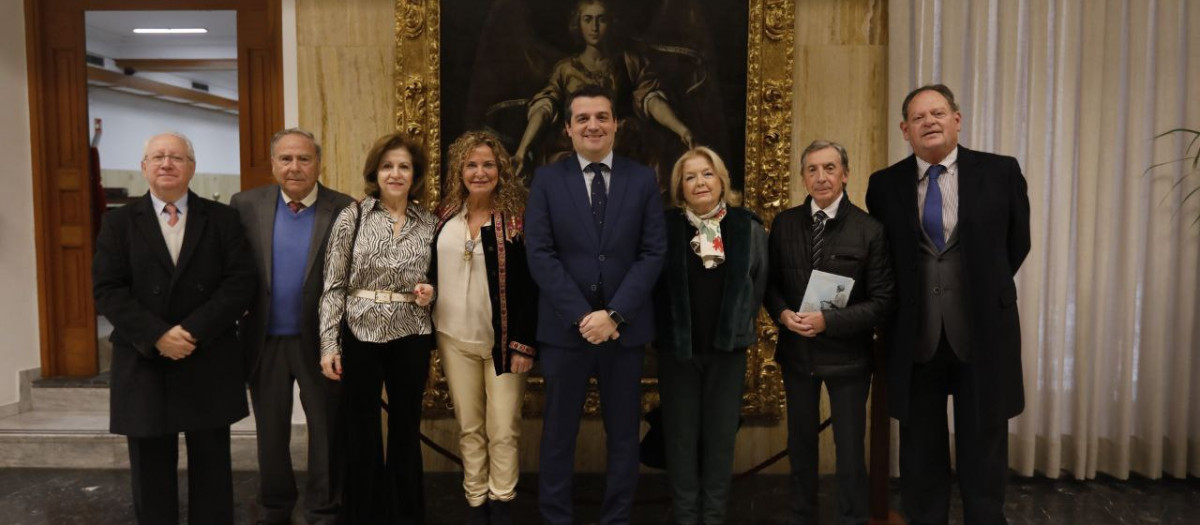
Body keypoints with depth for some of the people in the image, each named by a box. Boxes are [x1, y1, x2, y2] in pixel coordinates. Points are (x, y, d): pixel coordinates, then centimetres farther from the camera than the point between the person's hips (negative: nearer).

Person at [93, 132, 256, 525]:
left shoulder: (223, 218, 5)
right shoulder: (118, 222, 6)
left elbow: (241, 282, -5)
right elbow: (107, 290, -3)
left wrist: (194, 330, -15)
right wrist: (156, 335, -16)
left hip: (209, 364, 0)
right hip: (144, 364, 1)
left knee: (212, 469, 9)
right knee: (151, 474, 11)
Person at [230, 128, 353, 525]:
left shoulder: (344, 210, -8)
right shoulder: (246, 205, -2)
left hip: (320, 340, -2)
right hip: (264, 341, 2)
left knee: (326, 431, 11)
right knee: (270, 433, 17)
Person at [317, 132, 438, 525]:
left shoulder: (430, 223, 5)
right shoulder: (352, 217, -2)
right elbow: (334, 286, -3)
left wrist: (431, 293, -7)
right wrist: (329, 344, -8)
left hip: (411, 338, 2)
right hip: (359, 336, -2)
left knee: (407, 432, 12)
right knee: (361, 434, 7)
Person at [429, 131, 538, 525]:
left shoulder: (517, 217, -8)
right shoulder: (445, 214, 5)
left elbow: (530, 284, -10)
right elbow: (432, 268, 12)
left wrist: (525, 341, -14)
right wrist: (426, 312, 6)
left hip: (504, 340, -4)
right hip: (454, 337, 4)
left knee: (503, 430, 2)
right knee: (469, 428, 12)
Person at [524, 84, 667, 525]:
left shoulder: (642, 179, 4)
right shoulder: (547, 179, 2)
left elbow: (653, 254, -3)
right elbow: (539, 255, -5)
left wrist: (614, 314, -13)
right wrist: (581, 315, -14)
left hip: (625, 326, 1)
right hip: (565, 326, -1)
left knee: (623, 434, 11)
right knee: (559, 433, 10)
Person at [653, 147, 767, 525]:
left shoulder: (748, 227, 0)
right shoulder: (665, 227, -4)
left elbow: (759, 283, 7)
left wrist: (739, 326, 4)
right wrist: (664, 328, 0)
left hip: (727, 348, 1)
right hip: (677, 347, -1)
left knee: (721, 434, 10)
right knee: (681, 434, 7)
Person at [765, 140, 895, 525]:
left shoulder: (869, 230, -10)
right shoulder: (784, 224, 1)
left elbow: (883, 301, -10)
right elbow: (770, 281, 7)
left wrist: (829, 321, -21)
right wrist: (783, 313, -13)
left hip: (847, 353, -3)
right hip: (796, 350, 3)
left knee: (850, 447, 9)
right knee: (800, 442, 18)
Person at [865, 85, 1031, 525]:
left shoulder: (1001, 172, -1)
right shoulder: (885, 185, 1)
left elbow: (1017, 243, 11)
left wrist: (987, 290, 12)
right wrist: (910, 298, 7)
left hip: (981, 334, 0)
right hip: (914, 337, 1)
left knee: (983, 450, 11)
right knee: (920, 452, 12)